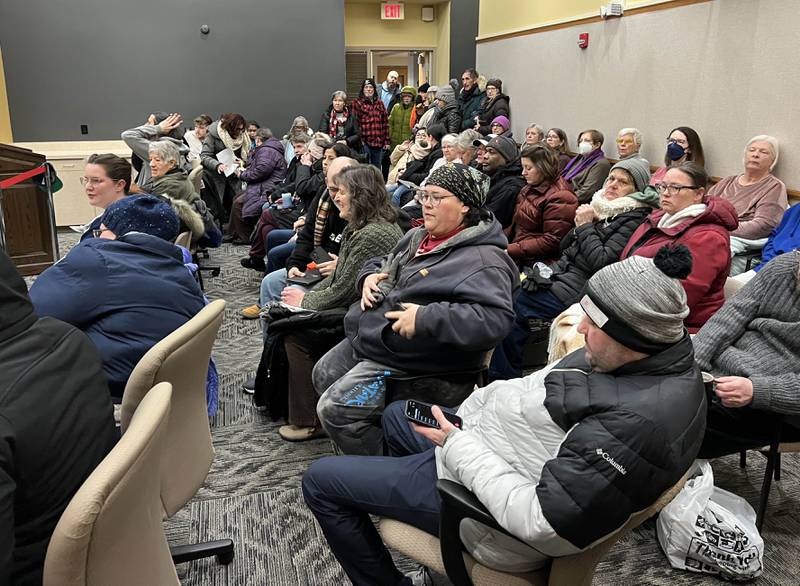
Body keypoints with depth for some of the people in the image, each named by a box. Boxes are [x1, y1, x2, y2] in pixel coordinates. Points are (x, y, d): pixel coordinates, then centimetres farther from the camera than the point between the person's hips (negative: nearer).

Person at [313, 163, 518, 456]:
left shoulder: (483, 261, -20)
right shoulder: (418, 237, 9)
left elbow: (495, 319, -34)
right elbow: (383, 262, 26)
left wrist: (426, 318, -35)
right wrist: (370, 276, 1)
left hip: (406, 361, -10)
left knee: (333, 409, -15)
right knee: (322, 376, 23)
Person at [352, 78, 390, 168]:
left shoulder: (379, 103, 14)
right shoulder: (357, 103, -1)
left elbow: (385, 123, 13)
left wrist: (386, 141, 8)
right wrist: (359, 140, -14)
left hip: (378, 143, 5)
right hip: (365, 142, -5)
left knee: (377, 168, 13)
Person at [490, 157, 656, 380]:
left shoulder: (634, 220, -9)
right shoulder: (602, 207, 14)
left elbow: (602, 263, -18)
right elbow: (565, 247, 16)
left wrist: (585, 227, -10)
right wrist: (579, 225, -1)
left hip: (577, 290, -8)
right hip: (561, 270, 8)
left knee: (513, 305, -14)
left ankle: (506, 376, 1)